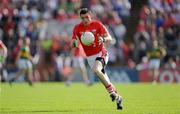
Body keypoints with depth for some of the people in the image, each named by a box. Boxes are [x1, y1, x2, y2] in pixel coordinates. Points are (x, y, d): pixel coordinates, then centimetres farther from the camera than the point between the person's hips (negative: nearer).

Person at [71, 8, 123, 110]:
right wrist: (74, 43, -26)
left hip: (101, 53, -4)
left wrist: (104, 39, -31)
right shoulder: (77, 28, -1)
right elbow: (73, 44, -2)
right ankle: (118, 97, 19)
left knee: (96, 70, -32)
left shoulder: (97, 24, -7)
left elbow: (109, 38, -8)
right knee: (104, 80, 4)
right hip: (90, 57, 4)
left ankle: (111, 91, -22)